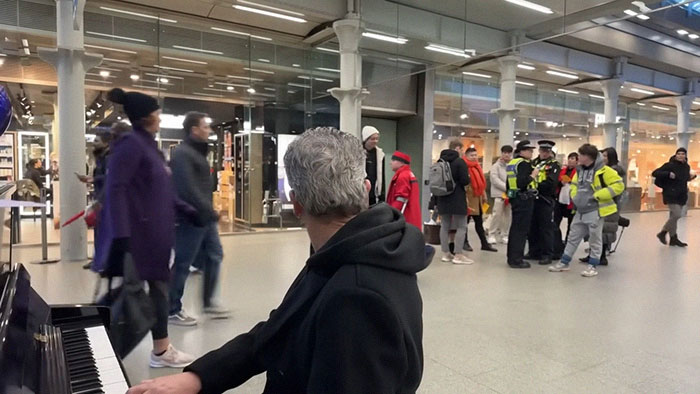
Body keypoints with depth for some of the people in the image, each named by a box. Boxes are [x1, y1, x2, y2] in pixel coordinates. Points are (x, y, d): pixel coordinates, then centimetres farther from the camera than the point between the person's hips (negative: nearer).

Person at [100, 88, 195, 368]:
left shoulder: (148, 144, 15)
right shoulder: (131, 143, -14)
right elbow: (115, 189, -22)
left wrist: (186, 210, 22)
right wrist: (120, 235, -28)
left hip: (153, 231, 10)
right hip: (137, 233, -10)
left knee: (158, 285, 13)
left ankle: (162, 350, 23)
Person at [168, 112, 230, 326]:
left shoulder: (198, 152, 16)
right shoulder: (182, 153, -15)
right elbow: (188, 189, -23)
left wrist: (209, 212, 14)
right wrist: (209, 211, -20)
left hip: (204, 217, 10)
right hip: (191, 218, -10)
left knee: (214, 256, 15)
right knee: (182, 264, 0)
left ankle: (208, 302, 27)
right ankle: (173, 310, 14)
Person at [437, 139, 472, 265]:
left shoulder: (441, 161, 10)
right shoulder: (460, 162, -12)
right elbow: (465, 181, -17)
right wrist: (467, 179, 3)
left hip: (443, 198, 7)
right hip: (457, 199, -7)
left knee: (445, 226, 10)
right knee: (461, 227, 0)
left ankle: (445, 254, 14)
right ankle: (458, 255, -1)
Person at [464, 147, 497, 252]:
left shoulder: (477, 166, 16)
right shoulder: (465, 167, -12)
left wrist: (484, 195, 20)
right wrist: (465, 198, -23)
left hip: (478, 197, 9)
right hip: (469, 197, -9)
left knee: (479, 222, 11)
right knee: (466, 221, 2)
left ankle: (484, 244, 15)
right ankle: (465, 242, 13)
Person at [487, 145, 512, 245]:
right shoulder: (496, 166, 1)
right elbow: (495, 179, -9)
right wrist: (506, 188, -16)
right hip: (499, 193, -4)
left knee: (507, 215, 7)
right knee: (497, 214, -8)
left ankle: (504, 235, 16)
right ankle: (492, 235, 0)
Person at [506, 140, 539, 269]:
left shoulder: (512, 163, 14)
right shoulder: (524, 163, -15)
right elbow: (521, 183, -27)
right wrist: (533, 175, -16)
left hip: (516, 198, 10)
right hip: (525, 199, -10)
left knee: (515, 228, 14)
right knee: (521, 229, -5)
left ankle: (512, 257, 22)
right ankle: (516, 260, -2)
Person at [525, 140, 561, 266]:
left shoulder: (554, 165, -4)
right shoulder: (534, 162, 15)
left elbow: (550, 183, -17)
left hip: (546, 201, -6)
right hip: (533, 199, 6)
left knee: (546, 229, -2)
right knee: (532, 227, 11)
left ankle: (547, 255, 4)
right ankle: (534, 252, 22)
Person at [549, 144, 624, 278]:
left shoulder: (603, 170, -13)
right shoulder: (580, 170, 10)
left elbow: (618, 186, -15)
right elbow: (574, 185, 25)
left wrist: (598, 195, -19)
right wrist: (575, 197, 7)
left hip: (595, 211, -7)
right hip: (581, 211, 7)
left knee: (595, 239, 4)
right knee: (573, 237, 12)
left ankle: (593, 266, 15)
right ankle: (564, 263, 20)